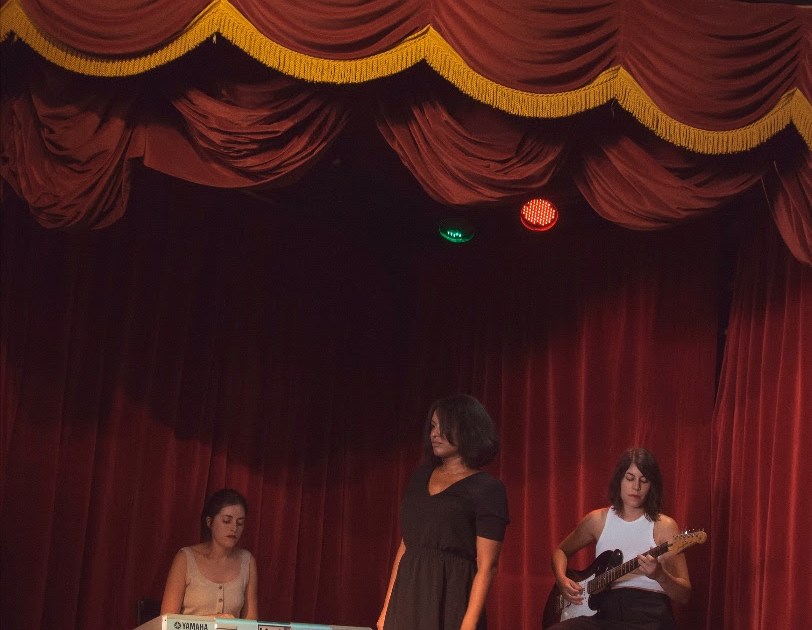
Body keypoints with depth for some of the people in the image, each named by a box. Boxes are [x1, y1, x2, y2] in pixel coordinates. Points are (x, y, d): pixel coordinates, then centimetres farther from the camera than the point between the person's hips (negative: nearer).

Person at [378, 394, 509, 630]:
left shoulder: (487, 488, -6)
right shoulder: (421, 476, 12)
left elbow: (486, 566, -11)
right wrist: (386, 609, 11)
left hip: (449, 600, -5)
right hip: (407, 599, 5)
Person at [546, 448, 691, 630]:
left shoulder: (664, 526, 2)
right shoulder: (598, 520, 11)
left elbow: (684, 594, 0)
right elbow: (560, 551, 27)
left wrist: (659, 575, -20)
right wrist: (562, 580, 7)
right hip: (605, 614, 3)